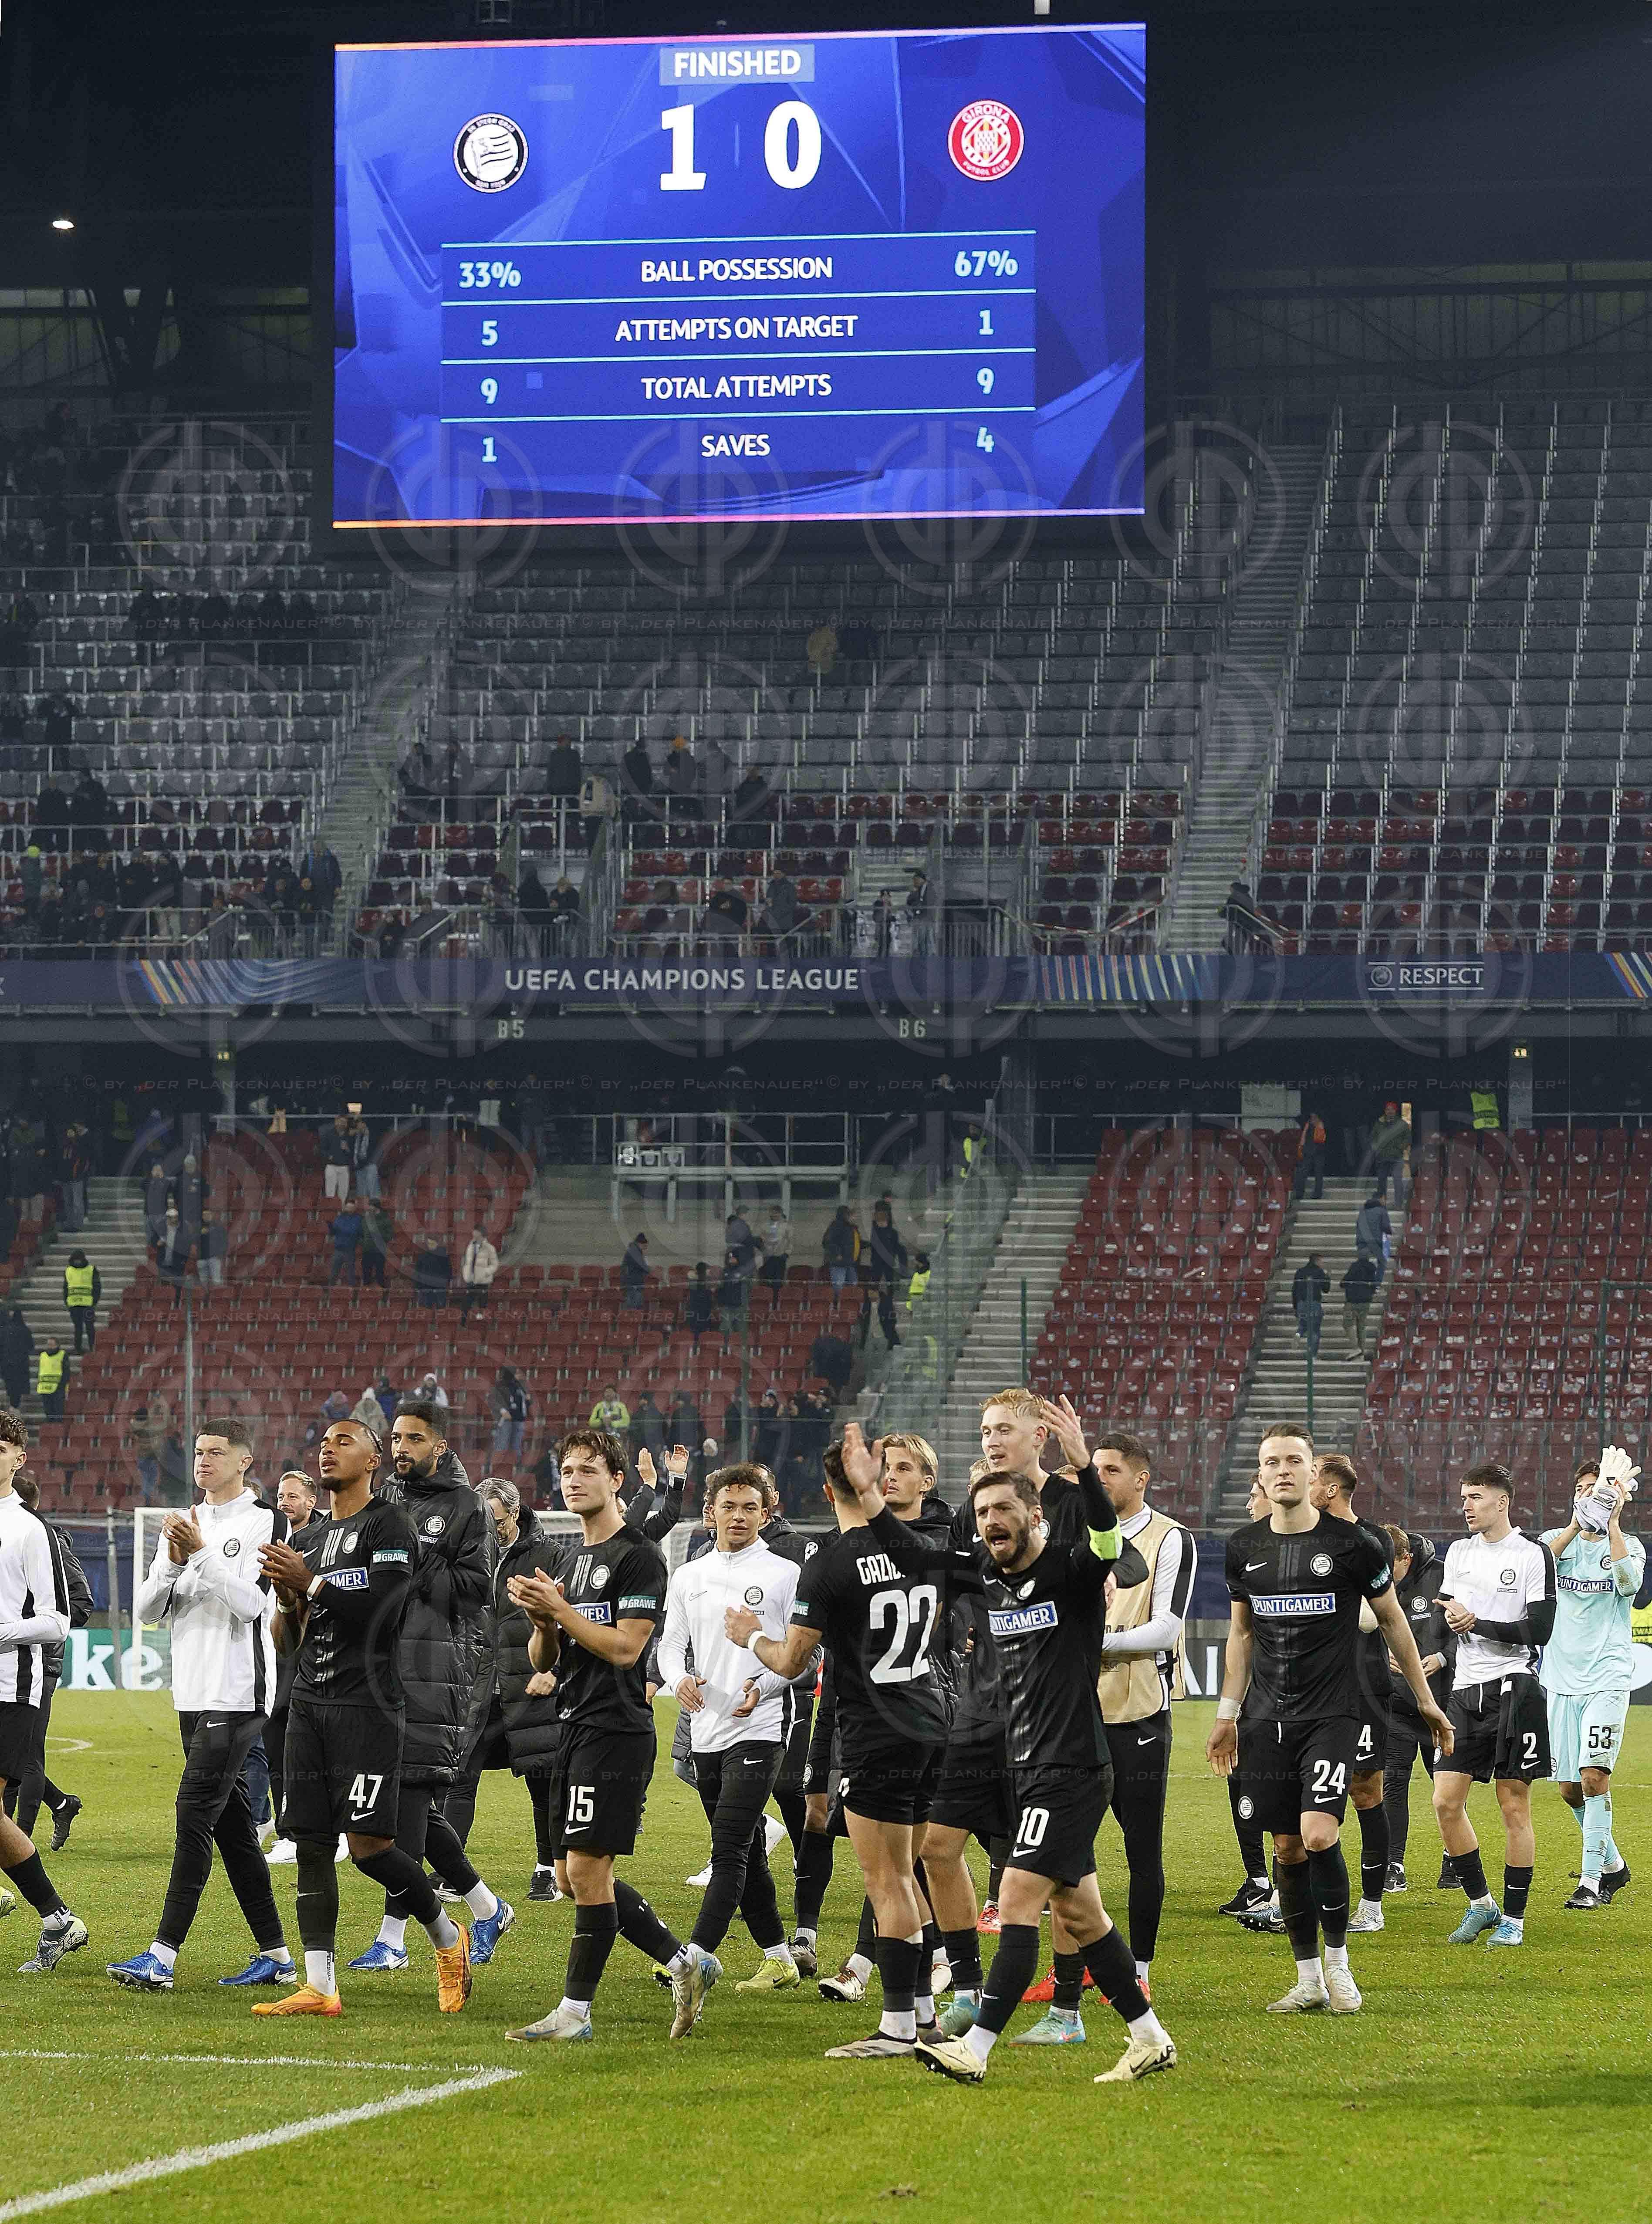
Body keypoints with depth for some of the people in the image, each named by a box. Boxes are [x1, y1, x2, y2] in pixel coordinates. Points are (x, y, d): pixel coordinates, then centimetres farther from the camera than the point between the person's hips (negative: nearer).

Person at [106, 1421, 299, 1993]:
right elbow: (148, 1610, 11)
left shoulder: (265, 1522, -5)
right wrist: (173, 1563, -6)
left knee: (196, 1814, -14)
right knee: (231, 1822, 9)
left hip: (238, 1694, -8)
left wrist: (202, 1553, -20)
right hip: (192, 1694, 8)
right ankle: (275, 1954, 14)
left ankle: (163, 1956, -18)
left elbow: (250, 1603, -15)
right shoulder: (185, 1524, 16)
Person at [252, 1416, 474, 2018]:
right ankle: (319, 1987, 0)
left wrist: (310, 1583, -13)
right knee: (311, 1844, 1)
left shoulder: (389, 1526, -4)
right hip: (310, 1702, 8)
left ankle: (447, 1938, 9)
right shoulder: (317, 1539, 21)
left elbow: (377, 1611, -16)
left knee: (367, 1841, -14)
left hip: (366, 1703, -8)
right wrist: (289, 1599, 2)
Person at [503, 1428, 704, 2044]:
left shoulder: (639, 1558, -8)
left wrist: (559, 1610, -16)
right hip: (576, 1728, 9)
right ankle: (685, 1964, 17)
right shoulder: (573, 1559, 18)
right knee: (582, 1875, 9)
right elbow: (543, 1661, 18)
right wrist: (542, 1621, -2)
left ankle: (576, 2010, -4)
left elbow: (625, 1647, -16)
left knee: (587, 1871, -8)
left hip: (616, 1732, -9)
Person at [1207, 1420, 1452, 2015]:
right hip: (1269, 1719, 4)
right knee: (1287, 1849, 4)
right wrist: (1227, 1714, 18)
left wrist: (1425, 1699, 12)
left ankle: (1338, 1961, 0)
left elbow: (1392, 1619, 7)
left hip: (1332, 1714, -4)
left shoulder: (1353, 1543, -6)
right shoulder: (1244, 1548, 5)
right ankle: (1309, 1979, 13)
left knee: (1318, 1835, -18)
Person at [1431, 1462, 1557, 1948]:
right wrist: (1451, 1616, -4)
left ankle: (1513, 1919, 6)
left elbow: (1540, 1630, -10)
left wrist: (1478, 1624, -12)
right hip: (1466, 1690, 6)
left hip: (1514, 1687, -6)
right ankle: (1481, 1904, 12)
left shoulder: (1533, 1554, -4)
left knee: (1515, 1807, -2)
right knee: (1446, 1802, -2)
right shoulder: (1459, 1550, 14)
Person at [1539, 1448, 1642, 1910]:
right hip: (1561, 1679, 3)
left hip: (1607, 1677, -3)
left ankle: (1592, 1880, -12)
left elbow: (1629, 1580, -19)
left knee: (1594, 1775, -17)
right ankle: (1613, 1864, 27)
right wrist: (1576, 1524, -21)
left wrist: (1612, 1521, -16)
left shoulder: (1627, 1546, 4)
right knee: (1570, 1788, 6)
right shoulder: (1555, 1540, 9)